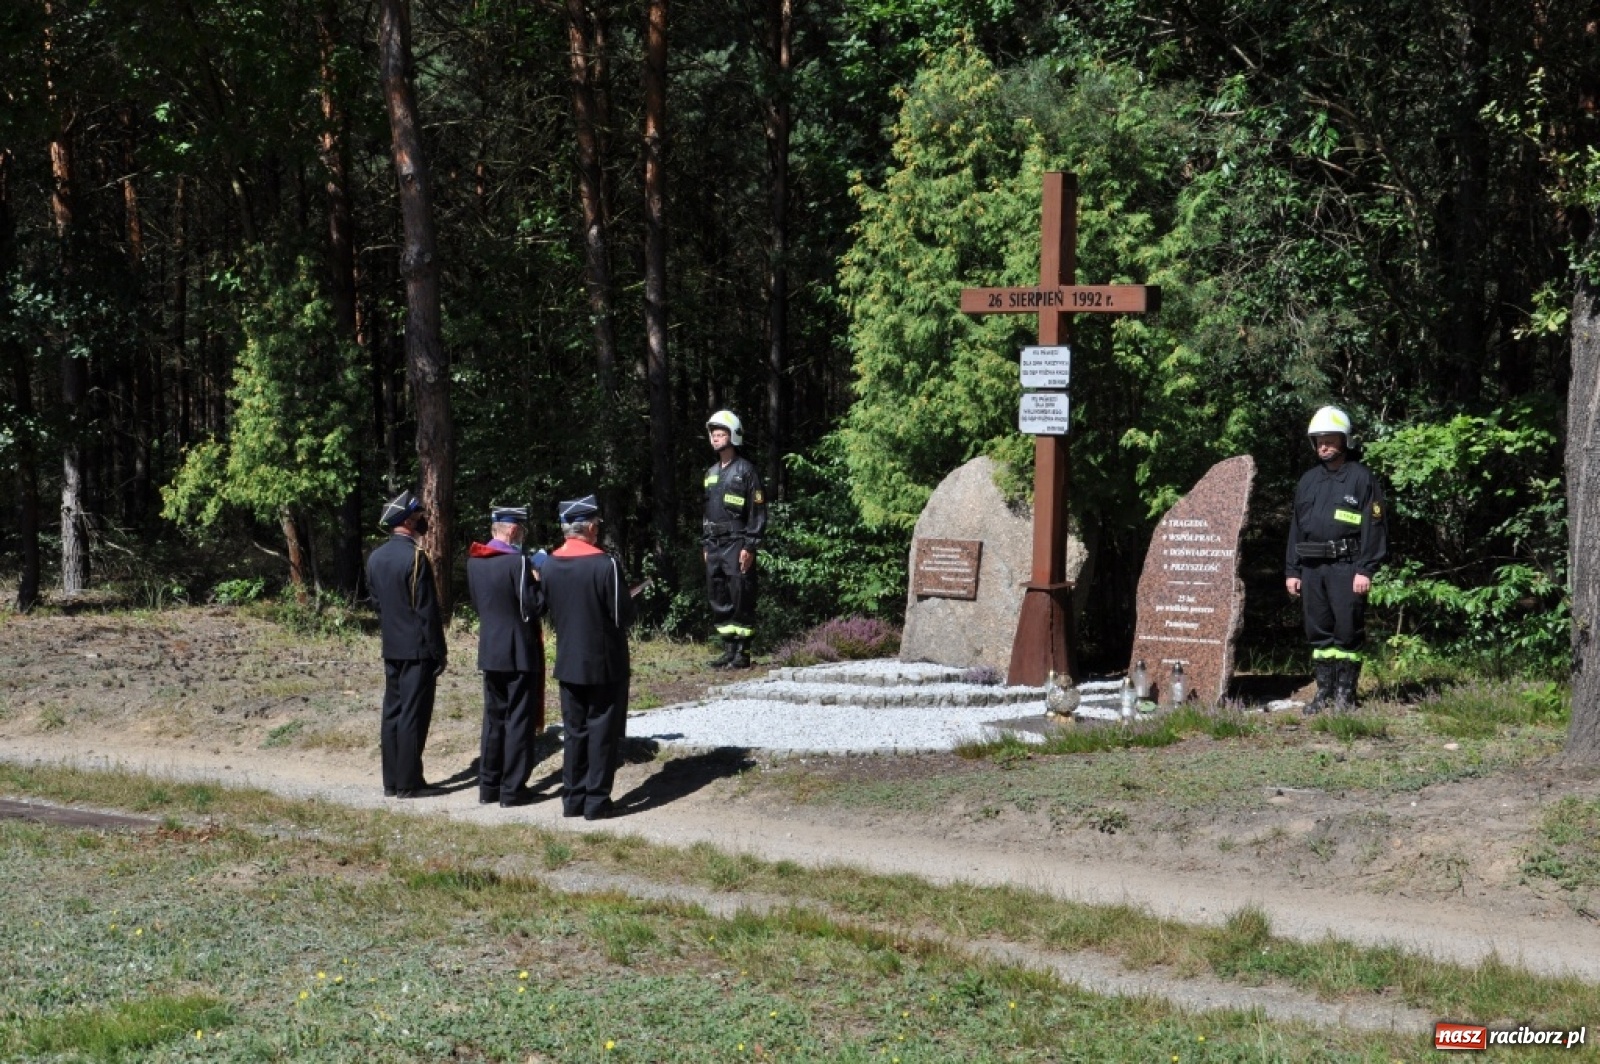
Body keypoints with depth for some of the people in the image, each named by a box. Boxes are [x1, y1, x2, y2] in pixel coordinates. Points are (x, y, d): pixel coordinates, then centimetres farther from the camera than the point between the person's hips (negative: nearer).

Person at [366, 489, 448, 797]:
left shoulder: (375, 558, 7)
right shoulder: (415, 556, -16)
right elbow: (427, 610, -16)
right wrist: (440, 652, -11)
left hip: (391, 649, 8)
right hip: (418, 648, -8)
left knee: (392, 712, 11)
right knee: (413, 714, -3)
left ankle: (392, 781, 16)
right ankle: (409, 783, 1)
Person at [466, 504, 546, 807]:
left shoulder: (474, 561, 5)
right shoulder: (518, 561, -18)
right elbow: (533, 607, -17)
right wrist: (539, 580, -3)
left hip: (489, 651, 7)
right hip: (520, 652, -7)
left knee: (493, 717, 14)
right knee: (520, 719, 1)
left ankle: (489, 785, 17)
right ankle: (513, 788, 3)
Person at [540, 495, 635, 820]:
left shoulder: (550, 565, -1)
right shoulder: (605, 564, -19)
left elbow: (551, 612, 9)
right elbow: (624, 616, -15)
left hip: (568, 662, 5)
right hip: (604, 661, -5)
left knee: (574, 731, 13)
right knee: (603, 732, 4)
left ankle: (573, 798, 17)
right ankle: (597, 801, 6)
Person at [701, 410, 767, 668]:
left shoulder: (745, 470, -4)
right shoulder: (711, 473, 18)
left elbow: (758, 511, -8)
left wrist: (750, 546, -14)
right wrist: (705, 544, 17)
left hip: (737, 546, -8)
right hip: (714, 546, 8)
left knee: (741, 599, -7)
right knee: (718, 599, 8)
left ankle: (742, 653, -4)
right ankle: (729, 649, 14)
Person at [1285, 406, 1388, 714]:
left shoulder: (1361, 478, -1)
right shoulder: (1308, 480, 16)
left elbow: (1374, 526, -6)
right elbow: (1296, 527, 18)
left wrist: (1365, 570, -13)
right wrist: (1291, 570, 12)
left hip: (1346, 566, -5)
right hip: (1311, 567, 5)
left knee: (1347, 631, -3)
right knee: (1318, 632, 8)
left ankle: (1345, 693, 5)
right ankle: (1324, 691, 15)